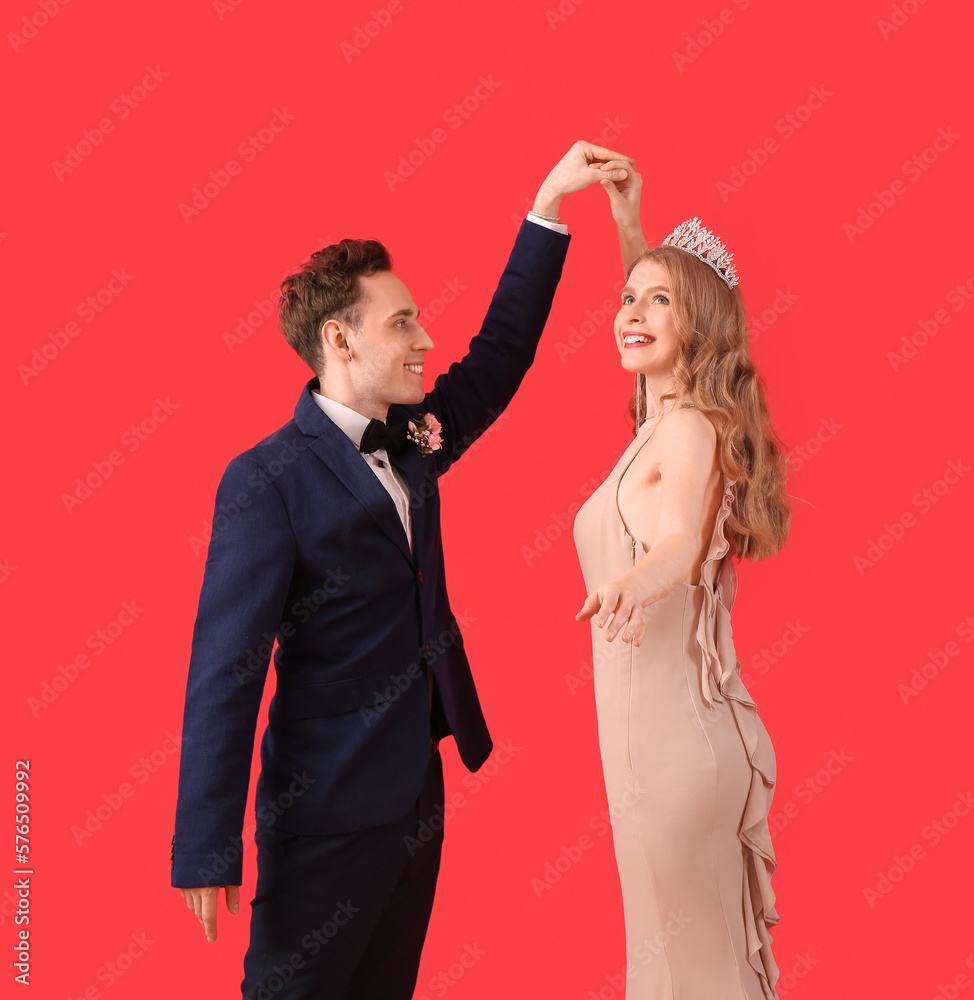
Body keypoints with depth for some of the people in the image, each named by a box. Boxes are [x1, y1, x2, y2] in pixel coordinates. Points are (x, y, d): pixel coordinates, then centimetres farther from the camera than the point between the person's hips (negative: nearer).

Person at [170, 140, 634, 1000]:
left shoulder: (409, 442, 4)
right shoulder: (268, 483, -18)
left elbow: (500, 355, 13)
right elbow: (225, 671, -20)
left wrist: (550, 204, 8)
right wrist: (208, 853, -20)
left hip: (419, 796, 8)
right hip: (330, 818, -7)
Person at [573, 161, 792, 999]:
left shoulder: (688, 430, -15)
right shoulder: (671, 421, 11)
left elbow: (684, 537, -34)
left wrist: (637, 580, -55)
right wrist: (627, 223, 28)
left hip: (674, 733, -9)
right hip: (663, 728, 9)